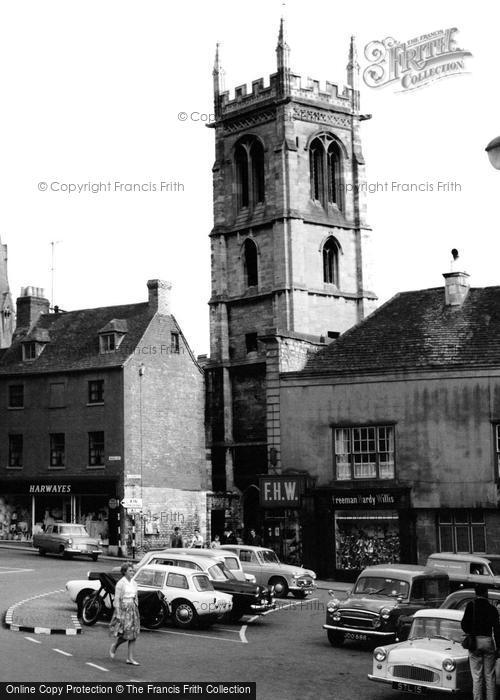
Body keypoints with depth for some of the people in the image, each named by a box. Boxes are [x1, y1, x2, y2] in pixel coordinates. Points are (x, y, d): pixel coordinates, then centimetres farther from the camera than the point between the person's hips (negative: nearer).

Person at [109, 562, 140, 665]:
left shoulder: (134, 583, 10)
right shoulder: (120, 583, -10)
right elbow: (117, 599, -11)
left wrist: (136, 611, 15)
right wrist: (118, 614, -15)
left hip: (133, 609, 7)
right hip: (123, 608, -7)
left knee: (133, 634, 2)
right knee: (125, 634, -8)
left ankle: (130, 658, 5)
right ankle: (114, 646, 22)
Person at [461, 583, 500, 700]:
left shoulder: (471, 605, -3)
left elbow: (464, 624, -6)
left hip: (474, 641, -1)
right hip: (488, 641, 1)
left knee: (477, 677, 2)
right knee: (490, 676, 8)